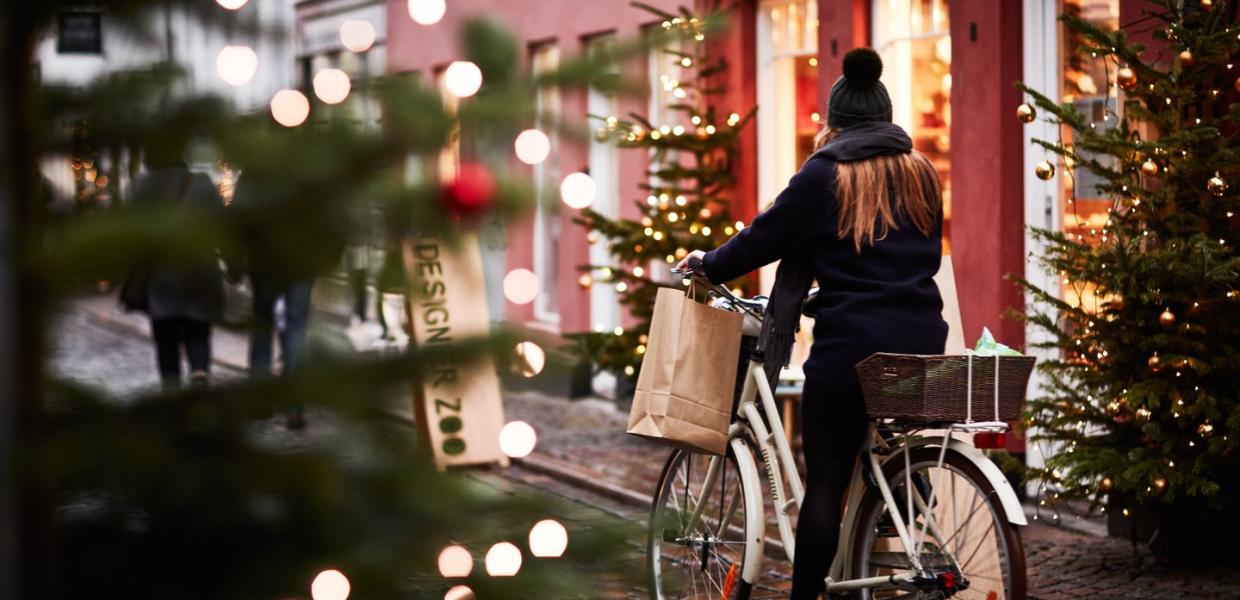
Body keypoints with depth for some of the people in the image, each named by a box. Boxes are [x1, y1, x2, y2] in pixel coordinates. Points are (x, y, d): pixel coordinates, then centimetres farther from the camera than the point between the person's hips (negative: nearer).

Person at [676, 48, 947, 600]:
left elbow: (766, 237, 1)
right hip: (922, 346, 5)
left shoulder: (826, 175, -3)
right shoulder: (921, 175, 12)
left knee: (825, 482, -1)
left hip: (851, 346, -5)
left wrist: (707, 265, 16)